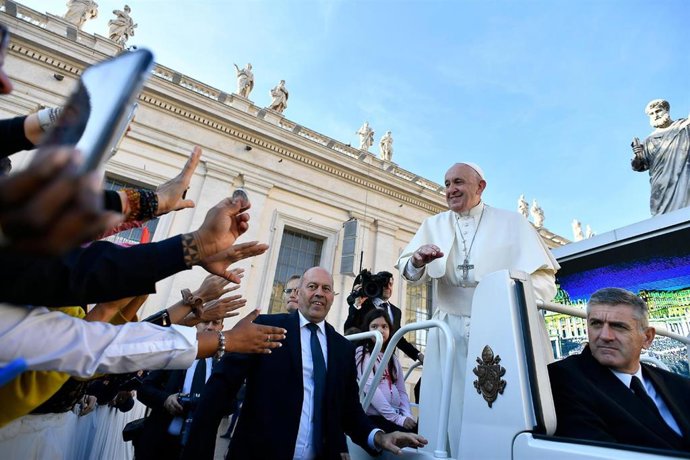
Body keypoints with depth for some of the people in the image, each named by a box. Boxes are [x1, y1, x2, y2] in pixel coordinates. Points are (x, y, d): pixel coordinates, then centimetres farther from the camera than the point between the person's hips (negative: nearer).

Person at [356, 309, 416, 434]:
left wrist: (408, 415, -6)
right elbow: (370, 388, -13)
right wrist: (396, 418, -16)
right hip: (373, 416, -6)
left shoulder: (393, 359, 17)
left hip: (396, 415, 6)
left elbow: (401, 391, 12)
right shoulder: (362, 354, -3)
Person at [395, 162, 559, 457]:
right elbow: (410, 273, 0)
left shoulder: (512, 223, 8)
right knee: (445, 413, 4)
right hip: (450, 333, 2)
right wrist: (418, 260, -24)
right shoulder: (433, 225, 12)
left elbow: (545, 278, 0)